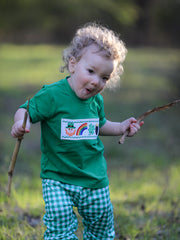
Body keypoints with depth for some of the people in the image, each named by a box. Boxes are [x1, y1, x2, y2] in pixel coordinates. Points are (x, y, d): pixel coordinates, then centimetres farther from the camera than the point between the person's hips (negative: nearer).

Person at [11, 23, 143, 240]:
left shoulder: (96, 100, 3)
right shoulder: (52, 95, -17)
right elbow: (27, 111, -14)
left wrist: (120, 128, 11)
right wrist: (21, 122, -35)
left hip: (94, 180, 5)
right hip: (57, 179, -5)